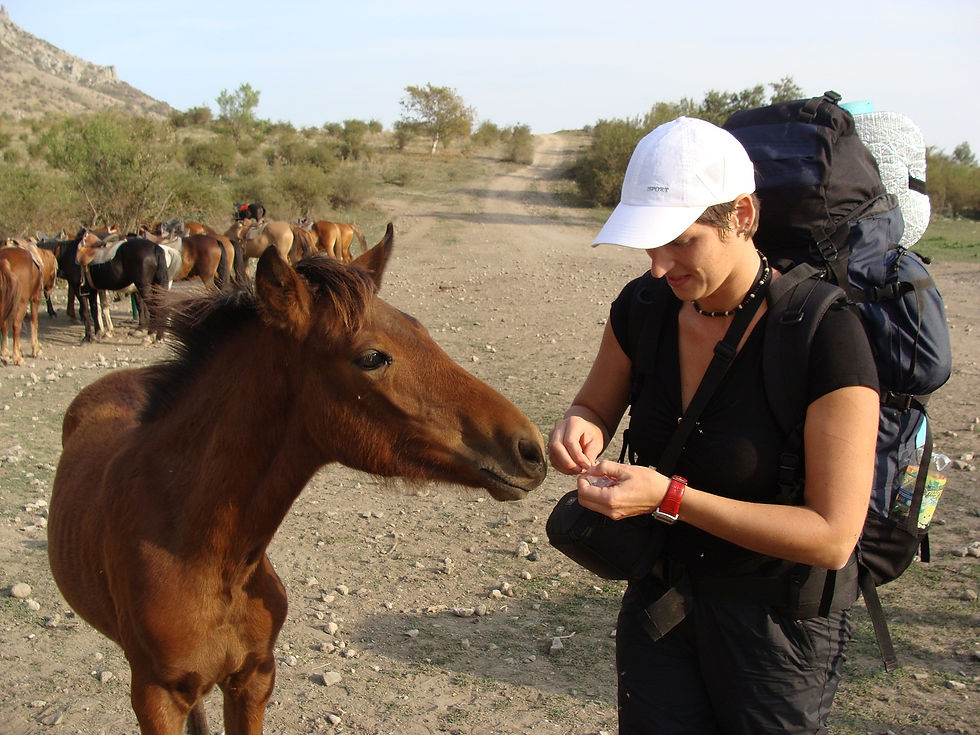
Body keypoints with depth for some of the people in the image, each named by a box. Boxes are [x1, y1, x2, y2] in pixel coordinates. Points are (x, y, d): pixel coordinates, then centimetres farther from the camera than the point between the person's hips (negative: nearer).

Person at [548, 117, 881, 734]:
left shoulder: (826, 335, -26)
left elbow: (833, 536, -26)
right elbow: (596, 407, 9)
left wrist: (670, 497, -31)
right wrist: (579, 429, -17)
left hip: (780, 616, -4)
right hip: (660, 592, 5)